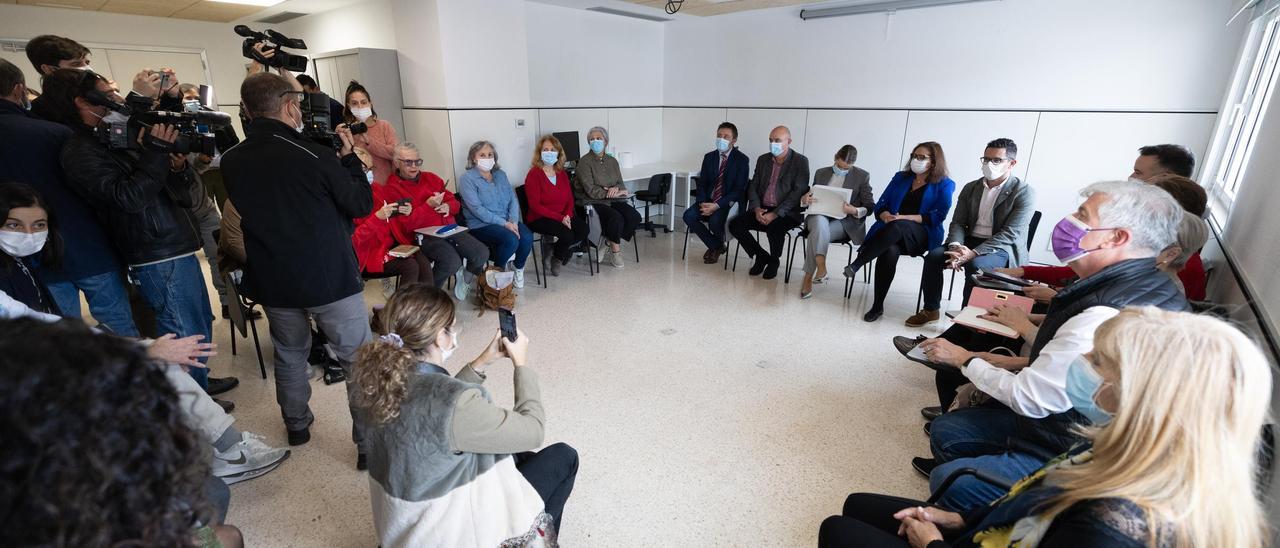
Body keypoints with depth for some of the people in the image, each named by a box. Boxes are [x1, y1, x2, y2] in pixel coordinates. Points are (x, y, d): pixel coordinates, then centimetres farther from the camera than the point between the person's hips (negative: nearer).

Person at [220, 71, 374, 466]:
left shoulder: (231, 161, 0)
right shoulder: (313, 155, -17)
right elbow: (362, 204, -8)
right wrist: (349, 156, 4)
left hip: (272, 281, 6)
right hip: (330, 278, -5)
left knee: (289, 355, 24)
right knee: (359, 360, 5)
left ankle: (297, 426, 41)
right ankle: (370, 443, 10)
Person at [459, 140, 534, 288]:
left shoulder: (500, 174, 14)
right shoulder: (467, 179, -5)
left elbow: (513, 199, 7)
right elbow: (477, 209, -15)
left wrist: (513, 221, -12)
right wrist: (504, 223, -21)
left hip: (508, 222, 5)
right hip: (481, 225, -5)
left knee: (527, 237, -23)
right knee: (511, 240, -31)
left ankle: (518, 268, 6)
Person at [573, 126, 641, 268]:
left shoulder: (612, 161, 13)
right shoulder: (584, 162, -6)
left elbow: (621, 184, 10)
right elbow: (590, 190, -13)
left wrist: (615, 188, -14)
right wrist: (611, 193, -11)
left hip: (613, 200, 6)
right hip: (593, 202, -6)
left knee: (635, 216, -19)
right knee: (616, 218, -32)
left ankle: (610, 245, -3)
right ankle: (615, 250, -6)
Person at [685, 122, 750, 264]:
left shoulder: (742, 160, -6)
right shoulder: (709, 157, 9)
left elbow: (739, 189, -12)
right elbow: (702, 183, 7)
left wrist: (717, 205, -23)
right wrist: (702, 202, -14)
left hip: (729, 203, -5)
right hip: (708, 201, 5)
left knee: (714, 221, -34)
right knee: (689, 216, -21)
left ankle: (718, 244, 4)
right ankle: (716, 246, -2)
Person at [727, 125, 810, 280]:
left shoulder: (801, 161, -3)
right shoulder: (763, 159, 13)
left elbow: (798, 192, -12)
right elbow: (753, 186, 11)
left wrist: (775, 214, -22)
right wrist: (756, 208, -10)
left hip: (786, 212, -5)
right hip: (762, 209, 5)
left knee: (774, 229, -36)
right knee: (734, 224, -17)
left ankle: (774, 260, -1)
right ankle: (761, 256, 4)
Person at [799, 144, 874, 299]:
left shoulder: (862, 176, 6)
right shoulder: (821, 173, 15)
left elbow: (870, 206, 3)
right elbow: (811, 198, 17)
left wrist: (854, 210, -19)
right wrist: (804, 199, -9)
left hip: (844, 222, -2)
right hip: (820, 216, 2)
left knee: (817, 234, -33)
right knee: (820, 222, -36)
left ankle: (808, 277, -30)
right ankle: (821, 267, -41)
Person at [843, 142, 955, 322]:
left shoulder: (944, 185, 9)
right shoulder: (901, 177, 20)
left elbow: (938, 216, -4)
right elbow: (880, 206, 13)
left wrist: (904, 217, -15)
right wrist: (886, 216, -11)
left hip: (922, 236, -2)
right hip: (891, 230, 2)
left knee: (898, 227, -39)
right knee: (890, 250, -35)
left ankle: (856, 264, -37)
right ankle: (878, 306, -29)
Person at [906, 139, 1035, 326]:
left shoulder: (1024, 192, -8)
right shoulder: (971, 188, 9)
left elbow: (1010, 233, -17)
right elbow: (958, 222, 5)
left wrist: (974, 253, -28)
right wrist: (956, 246, -18)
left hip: (1003, 248, -5)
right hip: (969, 241, 5)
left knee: (975, 265, -36)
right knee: (933, 256, -21)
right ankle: (931, 310, -8)